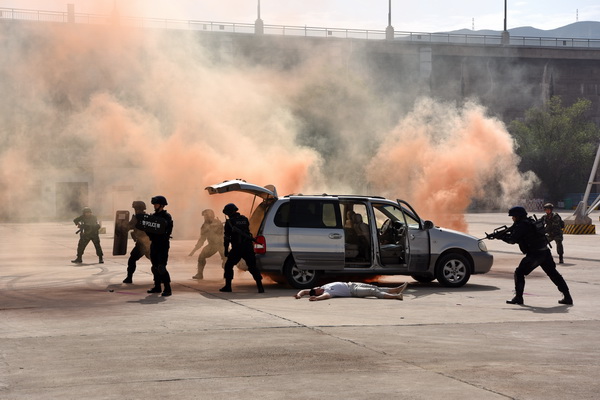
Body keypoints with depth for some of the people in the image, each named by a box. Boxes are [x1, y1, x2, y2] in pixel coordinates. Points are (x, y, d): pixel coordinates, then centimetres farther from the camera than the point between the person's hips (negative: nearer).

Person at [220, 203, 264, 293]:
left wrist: (226, 250, 2)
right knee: (252, 267, 3)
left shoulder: (229, 222, -3)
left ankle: (228, 286, 10)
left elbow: (227, 237, -3)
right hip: (248, 247, 4)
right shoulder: (244, 219, 13)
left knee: (228, 266, 12)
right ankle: (260, 286, -9)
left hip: (237, 248, -4)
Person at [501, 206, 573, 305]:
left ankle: (518, 297, 0)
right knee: (553, 273, 13)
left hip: (534, 254, -9)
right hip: (545, 252, 9)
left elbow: (513, 240, -12)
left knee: (519, 273, 2)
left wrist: (502, 236, 3)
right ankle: (567, 297, 13)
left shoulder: (522, 225, -10)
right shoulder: (529, 222, 19)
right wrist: (506, 235, 15)